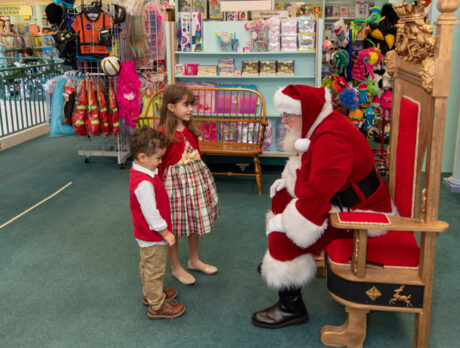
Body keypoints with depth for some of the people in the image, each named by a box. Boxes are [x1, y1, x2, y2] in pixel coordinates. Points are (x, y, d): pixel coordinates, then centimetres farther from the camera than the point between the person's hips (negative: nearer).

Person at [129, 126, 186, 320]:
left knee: (147, 267, 27)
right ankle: (157, 306, 24)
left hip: (146, 235, 10)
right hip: (153, 238, -10)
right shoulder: (144, 183, -34)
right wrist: (166, 233, -19)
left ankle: (151, 294, 47)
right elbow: (151, 213, -28)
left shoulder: (141, 171, -1)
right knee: (154, 271, 7)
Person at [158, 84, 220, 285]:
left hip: (195, 178, 7)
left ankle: (194, 260, 40)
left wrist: (201, 176, 17)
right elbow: (159, 164, -16)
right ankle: (175, 267, 28)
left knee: (195, 220, 20)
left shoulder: (190, 129, 2)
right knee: (174, 226, 9)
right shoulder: (163, 133, -20)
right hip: (174, 181, -7)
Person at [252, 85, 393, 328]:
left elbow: (318, 193, -36)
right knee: (281, 197, 17)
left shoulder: (331, 139, -29)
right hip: (340, 197, 11)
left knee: (284, 234, -19)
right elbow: (307, 166, 23)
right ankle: (275, 262, 33)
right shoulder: (320, 126, 5)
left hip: (359, 213, -11)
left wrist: (284, 221, -27)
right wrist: (287, 179, 9)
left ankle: (291, 308, -4)